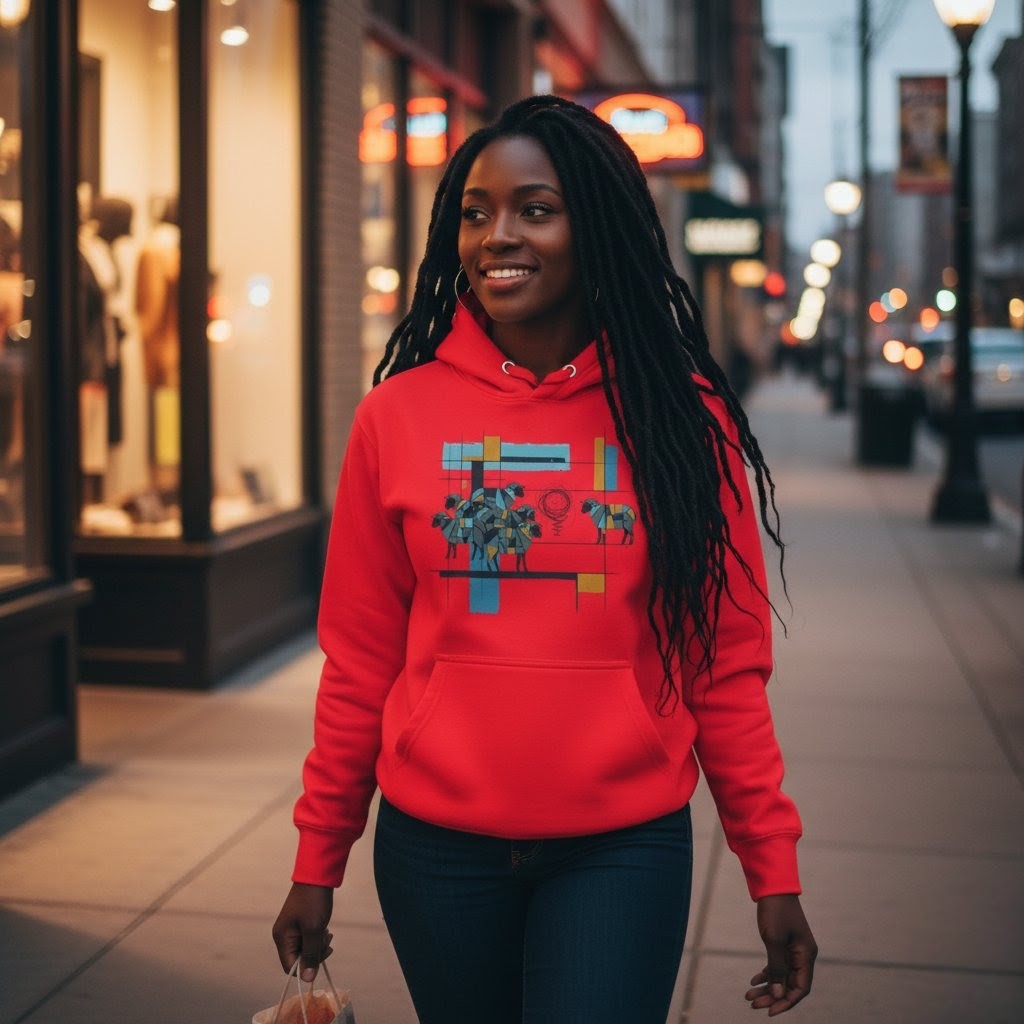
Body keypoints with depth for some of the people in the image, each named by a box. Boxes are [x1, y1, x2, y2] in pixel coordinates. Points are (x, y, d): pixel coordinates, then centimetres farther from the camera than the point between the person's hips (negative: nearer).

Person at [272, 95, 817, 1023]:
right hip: (435, 847, 1)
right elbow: (360, 661, 3)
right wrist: (317, 864, 5)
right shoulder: (399, 415, -1)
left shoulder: (679, 415, -2)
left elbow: (727, 663, 0)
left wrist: (774, 869, -2)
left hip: (624, 849, -1)